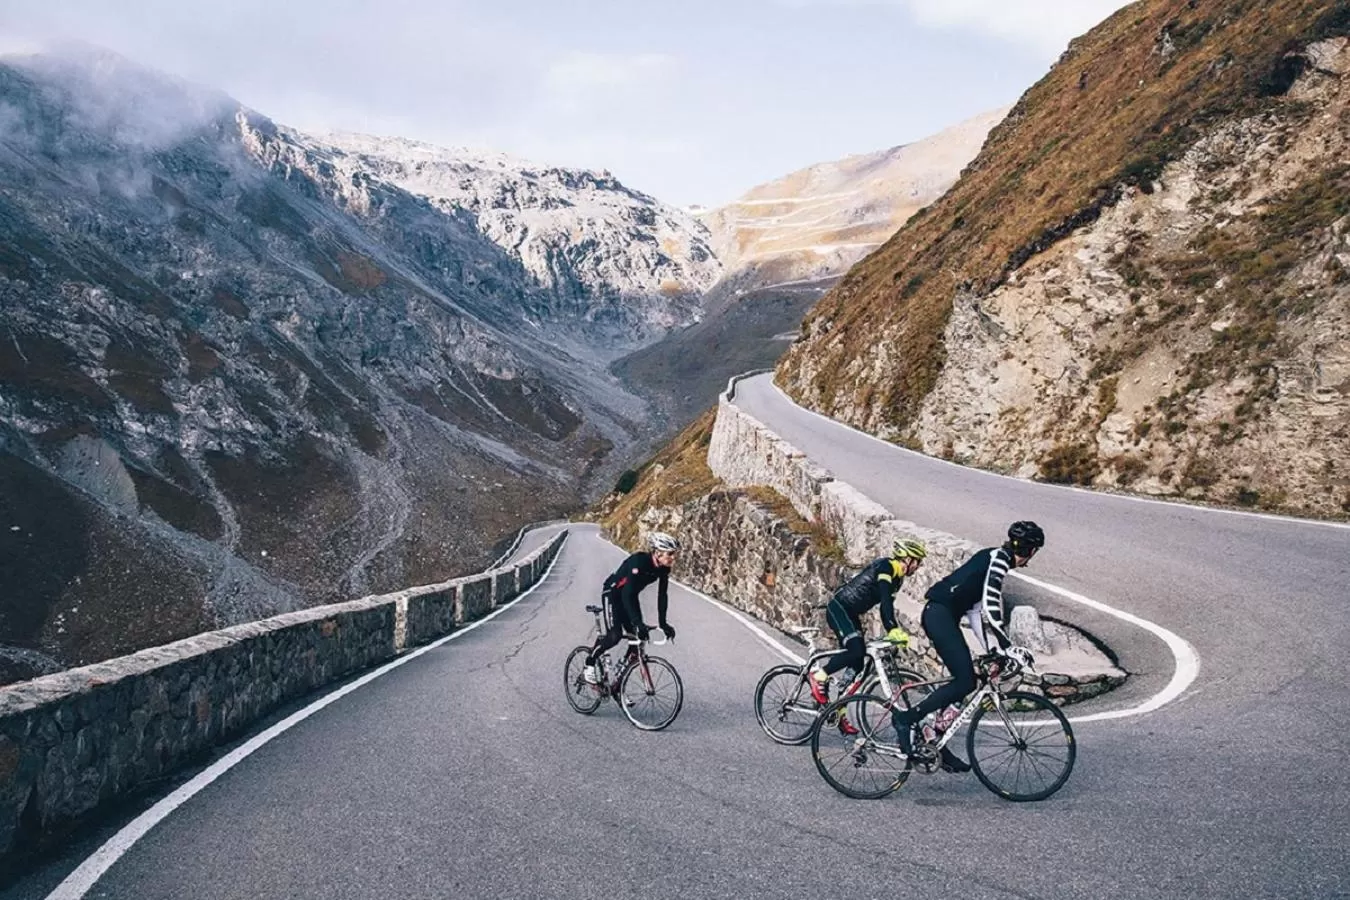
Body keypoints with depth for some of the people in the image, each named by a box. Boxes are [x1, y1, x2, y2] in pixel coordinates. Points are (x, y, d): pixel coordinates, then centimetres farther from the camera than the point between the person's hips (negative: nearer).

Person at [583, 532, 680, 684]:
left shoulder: (664, 568, -14)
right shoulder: (639, 561, -35)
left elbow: (662, 595, -6)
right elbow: (627, 594, -39)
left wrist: (663, 623, -13)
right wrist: (638, 623, -45)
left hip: (629, 596, 7)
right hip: (613, 593, -7)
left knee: (638, 640, -3)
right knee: (615, 635, -22)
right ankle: (589, 664, 1)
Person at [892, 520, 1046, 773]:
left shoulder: (994, 558, 21)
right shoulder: (999, 558, -8)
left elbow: (977, 607, 21)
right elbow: (990, 607, -19)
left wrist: (992, 649, 17)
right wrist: (1007, 646, -19)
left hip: (942, 615, 10)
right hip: (940, 613, -10)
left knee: (962, 681, 11)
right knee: (965, 683, -12)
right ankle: (905, 719, -9)